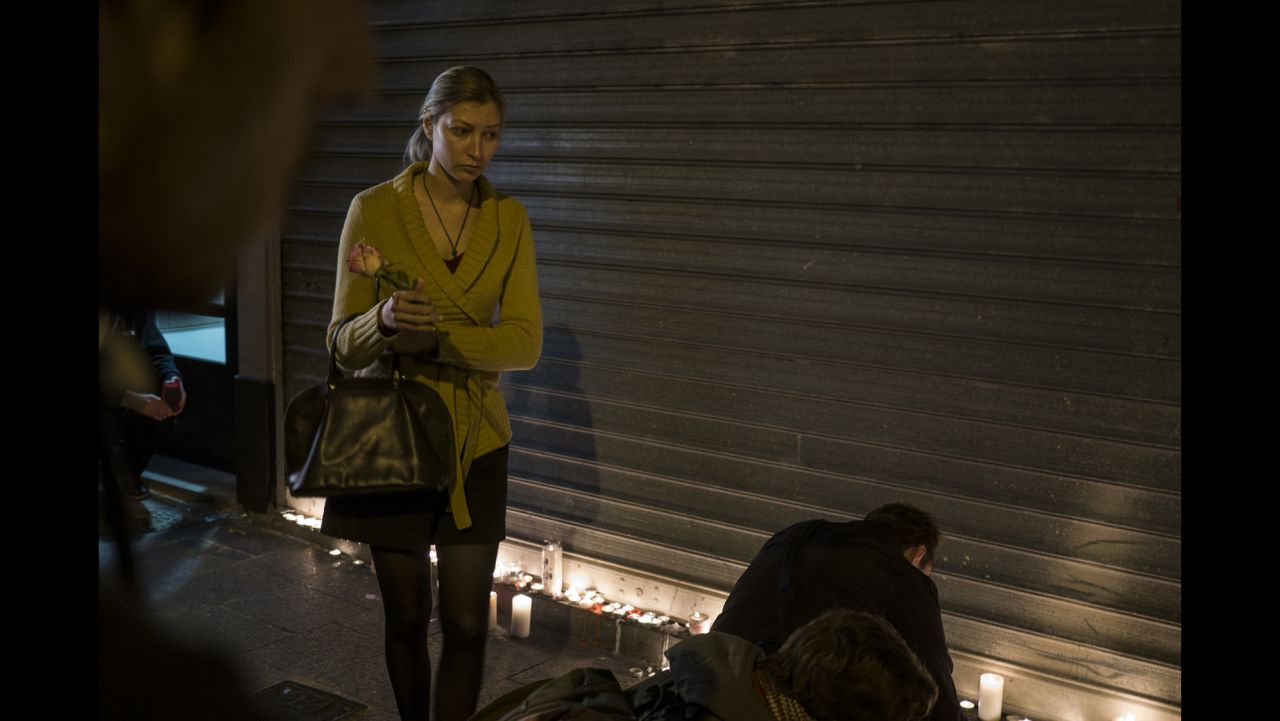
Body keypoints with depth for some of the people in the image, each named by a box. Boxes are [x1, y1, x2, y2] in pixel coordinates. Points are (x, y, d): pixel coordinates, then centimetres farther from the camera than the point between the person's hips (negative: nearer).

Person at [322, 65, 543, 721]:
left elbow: (524, 343, -7)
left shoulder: (509, 219, 1)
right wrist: (384, 320, -30)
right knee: (406, 618, 12)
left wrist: (432, 337, -20)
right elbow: (344, 345, -8)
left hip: (475, 439, 2)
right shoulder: (373, 210, -7)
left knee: (467, 625, 2)